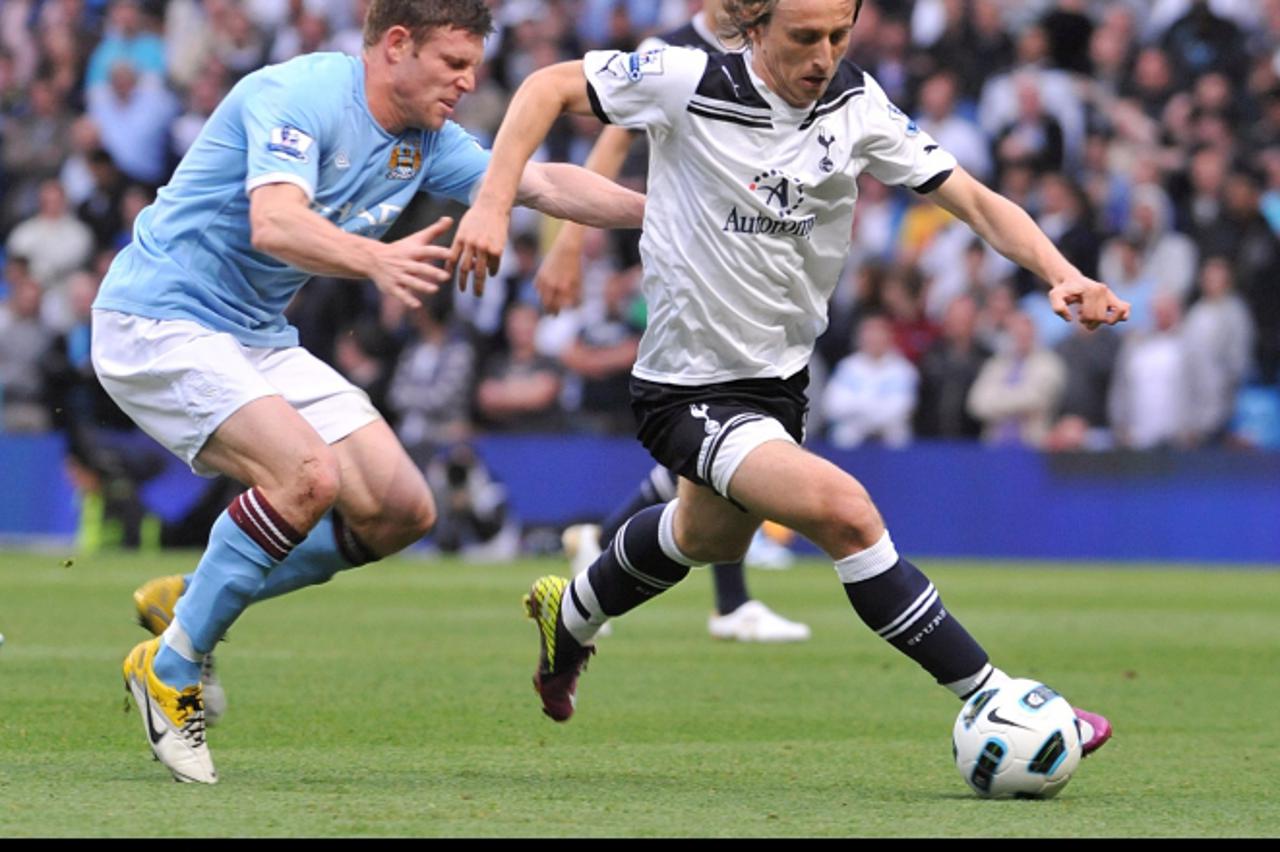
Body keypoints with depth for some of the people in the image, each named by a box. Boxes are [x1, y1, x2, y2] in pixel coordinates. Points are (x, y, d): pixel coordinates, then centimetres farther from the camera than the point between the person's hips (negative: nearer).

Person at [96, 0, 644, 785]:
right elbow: (274, 224, -37)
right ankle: (171, 665, -13)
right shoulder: (300, 97, -21)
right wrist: (375, 260, -54)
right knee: (308, 475, -29)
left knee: (402, 511, -1)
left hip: (257, 339, 9)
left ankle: (190, 597, 13)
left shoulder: (424, 141, 4)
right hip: (158, 319, -9)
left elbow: (546, 185, 10)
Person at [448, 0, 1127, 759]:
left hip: (781, 374, 7)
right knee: (843, 510, -27)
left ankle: (570, 616, 60)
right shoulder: (691, 84, -20)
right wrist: (493, 204, -20)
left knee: (710, 538, 32)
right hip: (690, 389, -7)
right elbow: (551, 87, -9)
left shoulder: (855, 105, -8)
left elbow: (975, 200, -10)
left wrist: (1062, 274, -26)